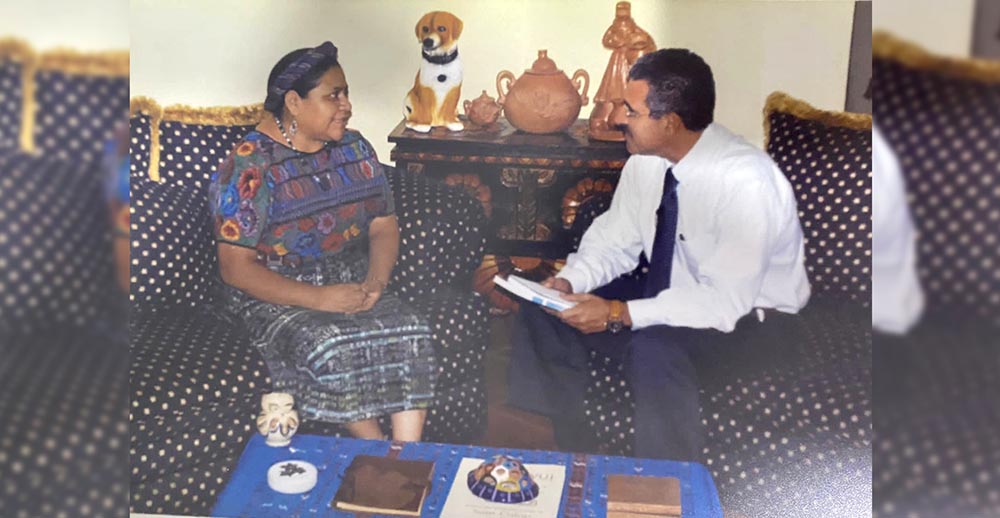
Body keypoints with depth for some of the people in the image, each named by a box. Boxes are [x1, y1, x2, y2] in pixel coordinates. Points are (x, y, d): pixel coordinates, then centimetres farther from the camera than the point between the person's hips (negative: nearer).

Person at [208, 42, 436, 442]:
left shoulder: (354, 148, 7)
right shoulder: (250, 165, -11)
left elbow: (384, 226, 10)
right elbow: (235, 267, -14)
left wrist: (375, 282, -12)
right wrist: (318, 298, -24)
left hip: (350, 283, 5)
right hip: (274, 294, -4)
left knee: (409, 332, -23)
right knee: (332, 350, -32)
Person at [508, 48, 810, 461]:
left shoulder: (746, 182, -28)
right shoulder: (646, 161, -7)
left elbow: (727, 301, -30)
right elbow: (615, 240, 5)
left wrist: (619, 314, -32)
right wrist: (569, 282, -14)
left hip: (746, 314, -7)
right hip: (669, 300, 7)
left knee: (653, 349, -37)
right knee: (541, 315, -6)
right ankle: (553, 451, 8)